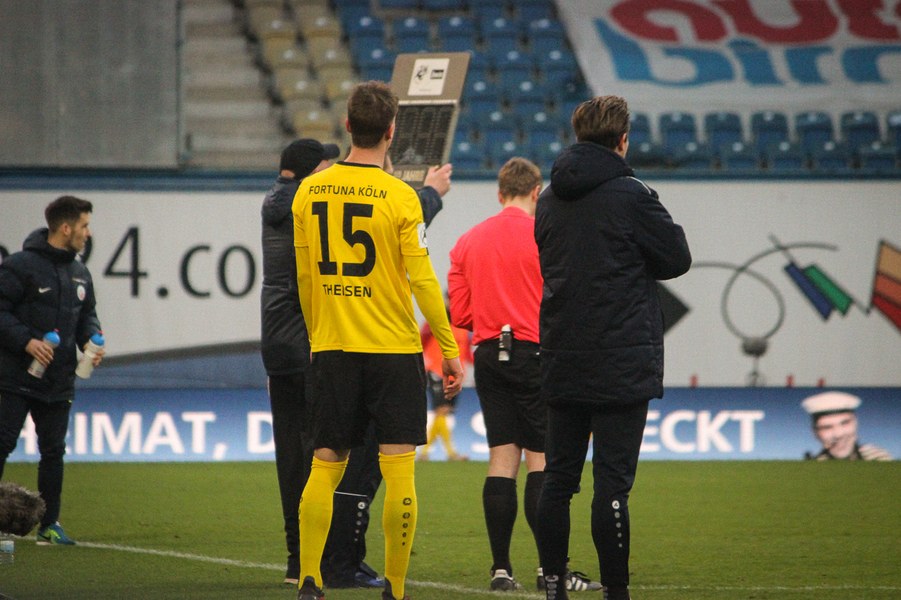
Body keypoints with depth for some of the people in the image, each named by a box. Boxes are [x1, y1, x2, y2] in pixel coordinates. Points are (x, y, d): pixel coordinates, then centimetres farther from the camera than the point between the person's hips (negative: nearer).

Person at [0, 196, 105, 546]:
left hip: (59, 382, 7)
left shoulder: (80, 274, 12)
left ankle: (49, 524, 15)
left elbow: (87, 314, 23)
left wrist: (91, 340, 3)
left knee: (53, 451, 9)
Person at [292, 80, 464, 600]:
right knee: (398, 470, 0)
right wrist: (450, 350, -3)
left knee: (325, 468, 8)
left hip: (331, 348, 4)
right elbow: (422, 280, -10)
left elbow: (304, 276, 11)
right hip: (394, 349, -4)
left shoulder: (310, 191, 3)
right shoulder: (400, 197, -9)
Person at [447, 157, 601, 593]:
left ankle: (501, 569, 3)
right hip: (535, 355, -5)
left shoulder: (468, 242, 8)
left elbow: (459, 313, 9)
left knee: (502, 460, 6)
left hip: (489, 356, 5)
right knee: (541, 459, -4)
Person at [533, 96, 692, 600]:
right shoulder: (630, 196, -11)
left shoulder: (550, 200, 9)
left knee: (558, 477, 10)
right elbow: (677, 258, -4)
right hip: (622, 363, -6)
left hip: (562, 365, 6)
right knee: (612, 480, -6)